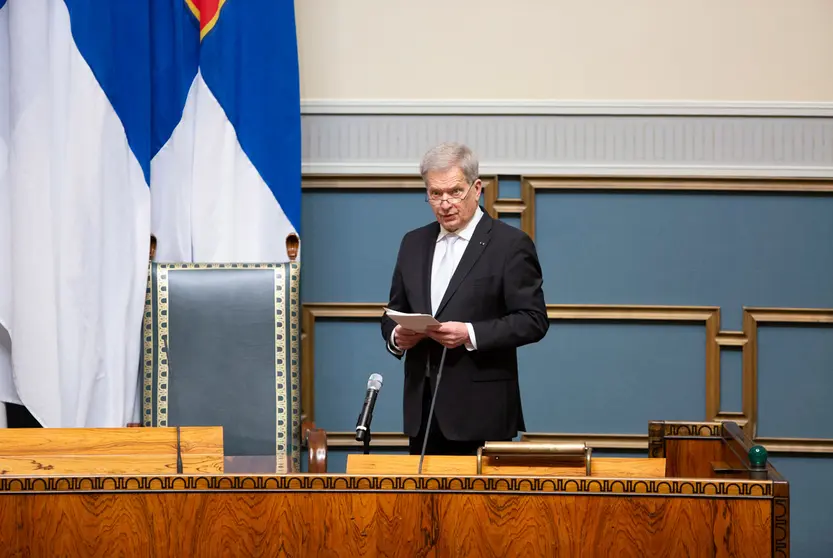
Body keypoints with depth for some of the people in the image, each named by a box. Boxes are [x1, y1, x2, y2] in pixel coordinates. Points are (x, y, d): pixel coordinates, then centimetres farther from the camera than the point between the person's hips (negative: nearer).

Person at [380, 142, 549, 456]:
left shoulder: (511, 244, -3)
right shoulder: (414, 243, 15)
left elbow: (533, 320, -8)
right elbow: (394, 312, 19)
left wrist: (470, 334, -20)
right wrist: (396, 336, -4)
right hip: (422, 406, 5)